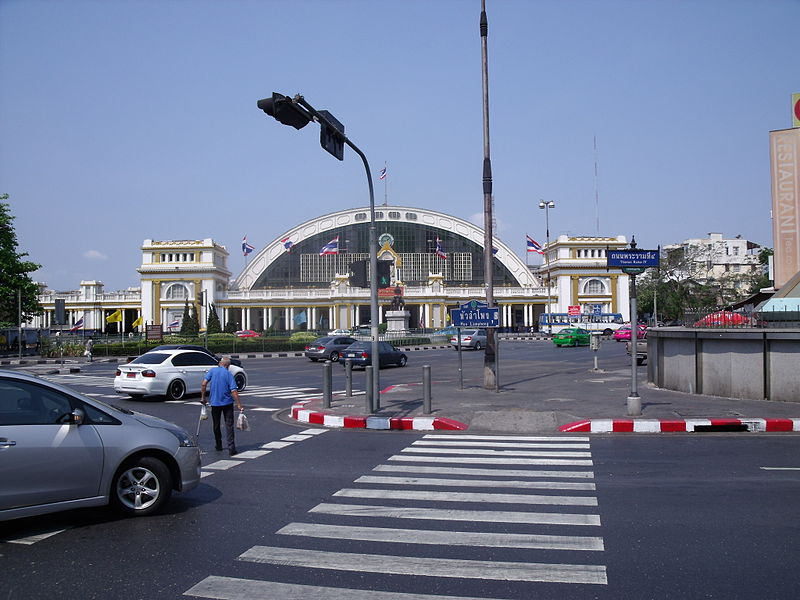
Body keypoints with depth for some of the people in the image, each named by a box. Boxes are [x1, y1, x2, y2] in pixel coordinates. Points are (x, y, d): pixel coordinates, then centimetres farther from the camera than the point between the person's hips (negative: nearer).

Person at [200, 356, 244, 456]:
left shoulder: (212, 371, -1)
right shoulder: (229, 374, -5)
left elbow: (203, 384, -10)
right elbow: (234, 391, -13)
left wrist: (203, 397, 0)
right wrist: (239, 404, -10)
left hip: (215, 403, 2)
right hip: (227, 403, -1)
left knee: (216, 425, 18)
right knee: (229, 425, 0)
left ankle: (218, 445, 28)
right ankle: (231, 449, -6)